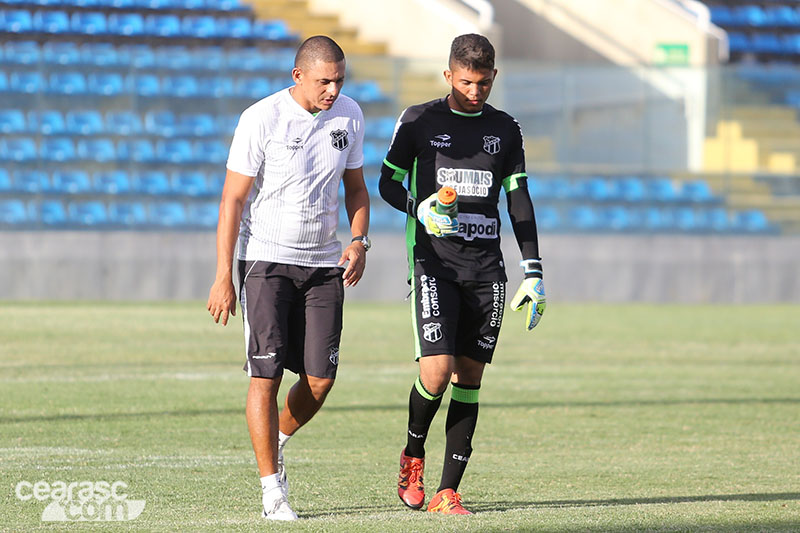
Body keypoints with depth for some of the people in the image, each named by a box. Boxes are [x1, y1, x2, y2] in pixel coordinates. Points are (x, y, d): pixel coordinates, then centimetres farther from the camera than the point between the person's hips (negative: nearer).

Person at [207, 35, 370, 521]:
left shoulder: (349, 116, 3)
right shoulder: (262, 120, -13)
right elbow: (234, 199, -10)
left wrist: (359, 241, -2)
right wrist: (223, 276, -13)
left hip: (323, 263, 4)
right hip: (266, 259, -4)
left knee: (321, 378, -2)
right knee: (266, 374, -8)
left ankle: (276, 444, 27)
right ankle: (271, 487, -1)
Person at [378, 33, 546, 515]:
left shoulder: (506, 130, 11)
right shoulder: (419, 121, 2)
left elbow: (520, 203, 13)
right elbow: (388, 182, 8)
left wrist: (534, 272, 6)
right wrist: (420, 209, -13)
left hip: (486, 268, 3)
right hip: (434, 262, -3)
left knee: (469, 377, 0)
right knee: (437, 371, -16)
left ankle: (448, 492, 4)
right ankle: (413, 454, 13)